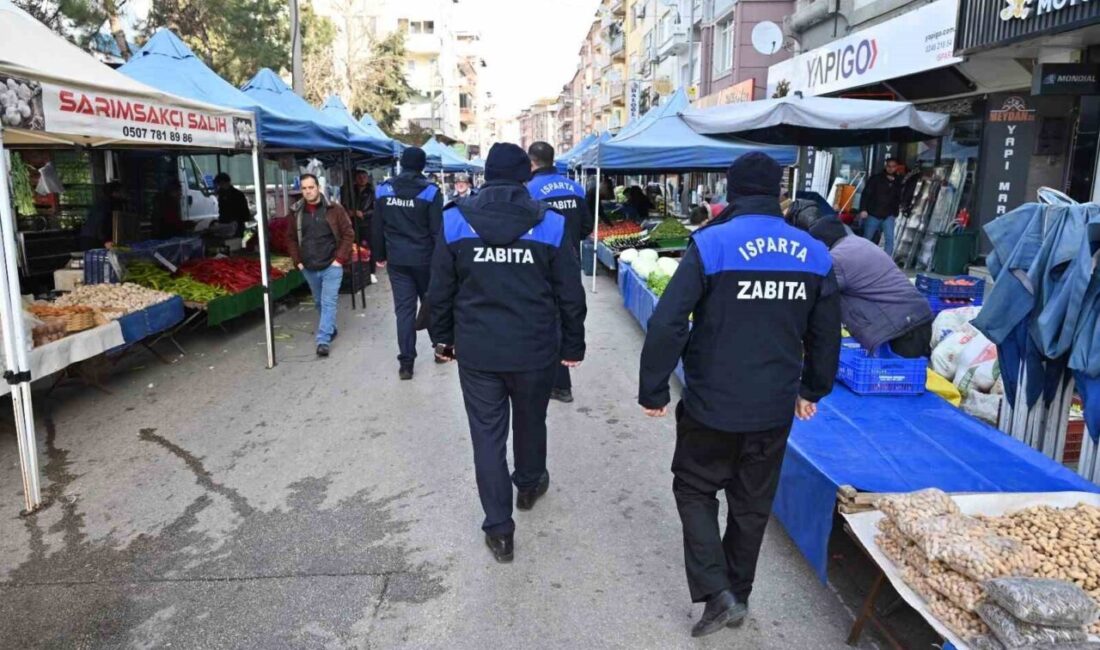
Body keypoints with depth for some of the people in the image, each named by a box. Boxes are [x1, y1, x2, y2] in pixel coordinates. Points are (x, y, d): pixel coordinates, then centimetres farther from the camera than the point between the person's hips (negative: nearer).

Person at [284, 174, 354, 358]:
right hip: (309, 268, 4)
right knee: (319, 303, 17)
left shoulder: (334, 209, -6)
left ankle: (323, 341, -7)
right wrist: (297, 261, 4)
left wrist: (340, 258, -9)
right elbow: (291, 239, 12)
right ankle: (331, 329, 35)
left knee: (329, 303, -8)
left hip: (331, 266, -4)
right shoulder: (295, 212, 3)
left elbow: (348, 234, -4)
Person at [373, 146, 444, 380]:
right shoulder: (430, 191, -10)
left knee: (403, 309, 4)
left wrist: (380, 255, 15)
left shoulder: (383, 189, 1)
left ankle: (406, 363, 1)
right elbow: (437, 230, -10)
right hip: (424, 258, -2)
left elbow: (378, 227, 5)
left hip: (397, 260, 2)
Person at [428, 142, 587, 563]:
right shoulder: (551, 224, -6)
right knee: (530, 422, 23)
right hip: (535, 350, 1)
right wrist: (572, 346, 8)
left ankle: (499, 530, 12)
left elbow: (440, 291, 1)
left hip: (476, 351, 0)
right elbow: (570, 295, -3)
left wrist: (442, 338, 14)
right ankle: (529, 485, 48)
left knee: (487, 435, 8)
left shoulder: (455, 221, -3)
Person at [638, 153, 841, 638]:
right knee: (752, 503, 19)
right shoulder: (814, 253, 1)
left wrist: (652, 390, -8)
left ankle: (716, 593, 7)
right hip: (774, 407, 4)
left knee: (694, 489, 16)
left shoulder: (711, 244, -13)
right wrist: (812, 390, 24)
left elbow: (667, 324, -19)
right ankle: (738, 594, 34)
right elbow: (826, 334, 10)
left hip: (713, 402, -4)